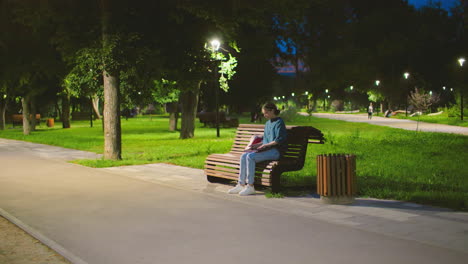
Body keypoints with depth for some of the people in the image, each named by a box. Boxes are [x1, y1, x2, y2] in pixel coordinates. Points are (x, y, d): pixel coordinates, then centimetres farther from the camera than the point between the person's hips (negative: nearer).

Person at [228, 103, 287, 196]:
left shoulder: (279, 122, -4)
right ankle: (241, 184, -12)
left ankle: (250, 186, -25)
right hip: (266, 149, 9)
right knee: (244, 156, -10)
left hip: (275, 151, -9)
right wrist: (254, 146, 12)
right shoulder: (268, 123, 22)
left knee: (250, 156, -27)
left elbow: (279, 140, -13)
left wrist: (265, 145, -14)